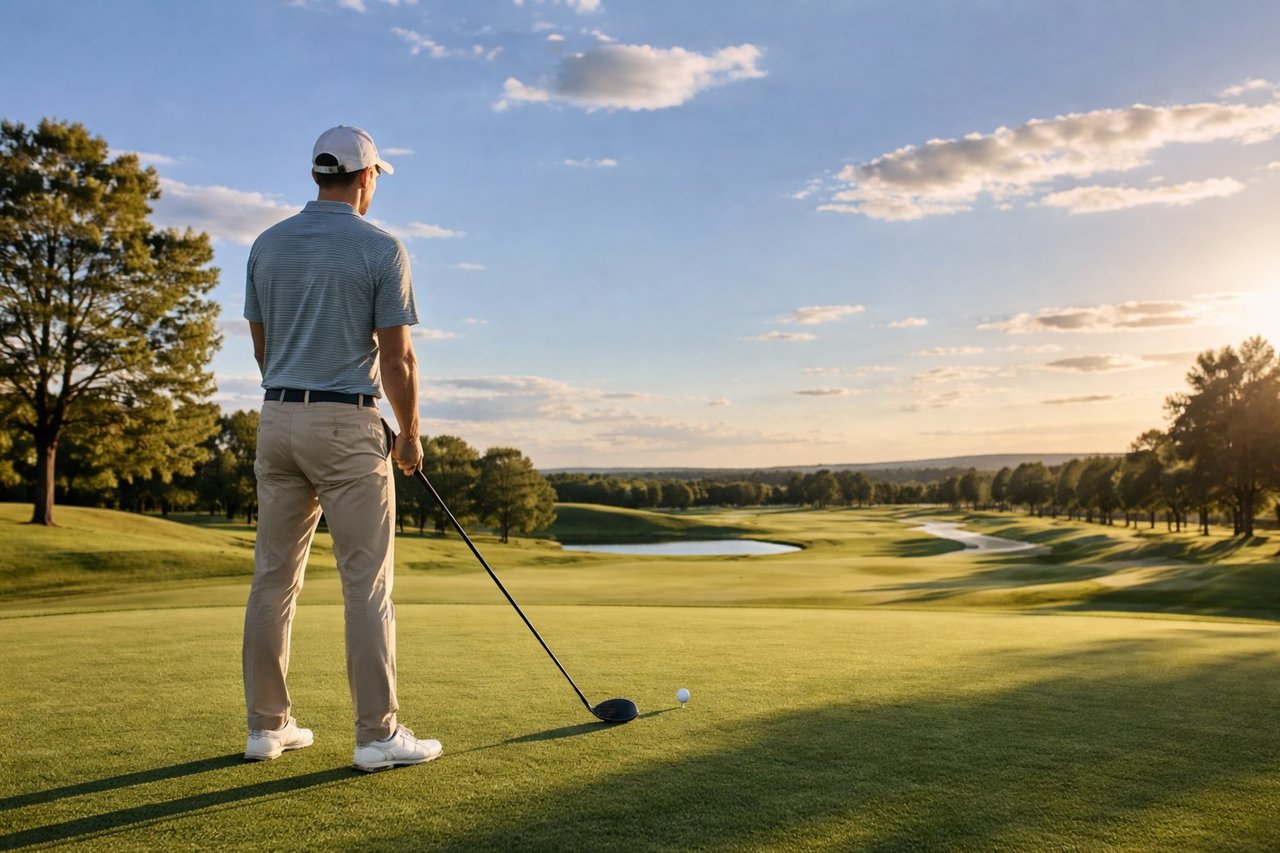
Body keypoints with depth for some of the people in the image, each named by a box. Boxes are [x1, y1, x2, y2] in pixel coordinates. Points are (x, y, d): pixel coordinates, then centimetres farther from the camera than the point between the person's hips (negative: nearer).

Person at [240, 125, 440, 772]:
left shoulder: (267, 245, 9)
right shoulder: (381, 249, -7)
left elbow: (262, 346, 13)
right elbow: (397, 358, -8)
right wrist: (410, 433, 4)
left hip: (278, 420, 6)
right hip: (348, 426, -6)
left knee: (274, 577, 10)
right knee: (366, 582, -2)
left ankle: (267, 726, 18)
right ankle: (378, 734, 2)